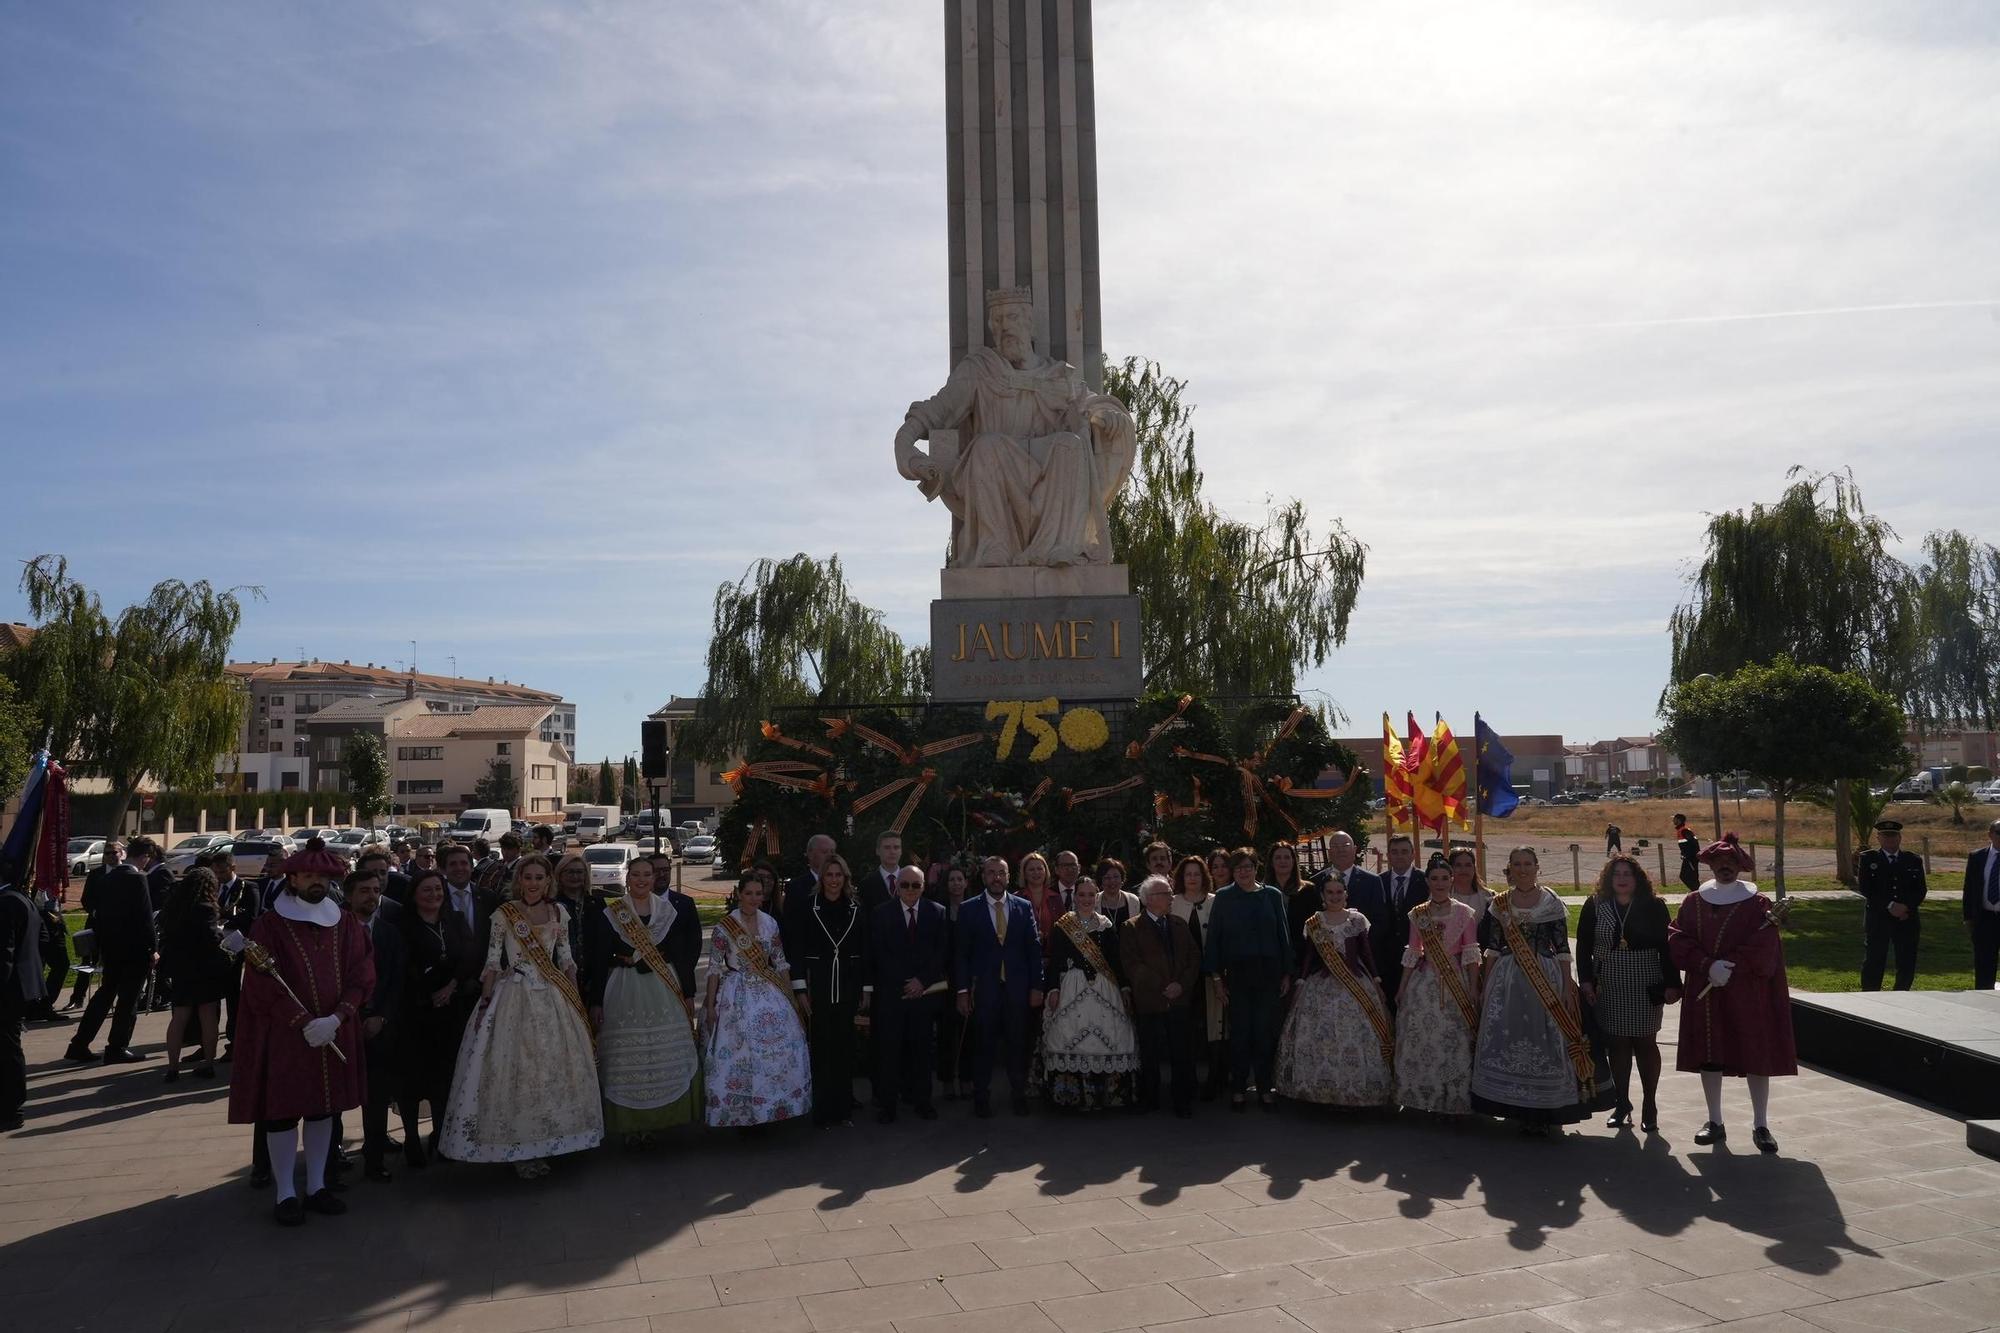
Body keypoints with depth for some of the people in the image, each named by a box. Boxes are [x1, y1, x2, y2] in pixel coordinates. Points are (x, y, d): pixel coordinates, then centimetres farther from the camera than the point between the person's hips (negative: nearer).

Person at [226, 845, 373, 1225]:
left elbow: (361, 977, 1)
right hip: (282, 1036, -3)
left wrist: (335, 1018, -14)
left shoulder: (347, 926, 5)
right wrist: (304, 1024, -17)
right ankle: (285, 1193, 13)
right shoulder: (270, 926, -5)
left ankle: (316, 1186, 22)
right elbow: (263, 985, -10)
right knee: (281, 1111, 2)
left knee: (323, 1109, 10)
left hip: (335, 1035, 4)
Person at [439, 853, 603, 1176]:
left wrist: (576, 1001, 6)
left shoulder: (558, 913, 7)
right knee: (514, 1070, -2)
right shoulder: (503, 914, -3)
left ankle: (543, 1146, 19)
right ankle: (519, 1150, 10)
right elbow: (492, 962, -3)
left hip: (552, 998, 4)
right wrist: (485, 1004, -9)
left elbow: (566, 960, 11)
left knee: (553, 1071, 5)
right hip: (514, 998, -3)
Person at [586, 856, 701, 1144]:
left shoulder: (668, 911, 8)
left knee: (667, 1055, -1)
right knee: (626, 1057, -3)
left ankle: (662, 1116, 14)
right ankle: (630, 1123, 9)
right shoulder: (610, 914, 0)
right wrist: (596, 1001, -5)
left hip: (664, 989, 2)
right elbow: (599, 959, -1)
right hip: (623, 991, -2)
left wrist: (688, 994, 7)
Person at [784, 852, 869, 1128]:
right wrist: (800, 989, -10)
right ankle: (823, 1112, 10)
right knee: (820, 1048, 1)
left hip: (847, 984, 3)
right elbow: (795, 949, -5)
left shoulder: (855, 909, 5)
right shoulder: (807, 906, -3)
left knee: (844, 1046, 8)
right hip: (817, 984, -3)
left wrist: (866, 989, 5)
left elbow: (864, 951, 8)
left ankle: (843, 1109, 18)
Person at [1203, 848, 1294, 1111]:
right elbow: (1213, 937, 2)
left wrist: (1287, 973, 4)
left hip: (1268, 972, 1)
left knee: (1266, 1030, 3)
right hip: (1237, 972, -1)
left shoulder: (1272, 896, 6)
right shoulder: (1224, 898, 2)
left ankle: (1265, 1087, 14)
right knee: (1239, 1030, 3)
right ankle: (1238, 1088, 13)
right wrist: (1217, 975, -3)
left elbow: (1284, 934, 7)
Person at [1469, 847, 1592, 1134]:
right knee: (1506, 1042, 1)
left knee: (1545, 1042, -2)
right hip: (1506, 980, 2)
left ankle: (1541, 1112, 9)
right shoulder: (1500, 904, 7)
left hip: (1546, 979, -2)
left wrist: (1567, 988, -5)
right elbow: (1492, 948, 9)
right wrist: (1486, 986, 6)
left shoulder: (1552, 903, 1)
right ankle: (1515, 1107, 15)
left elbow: (1562, 949, 0)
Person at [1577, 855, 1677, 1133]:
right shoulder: (1595, 907, 2)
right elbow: (1583, 946, 3)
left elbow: (1665, 946, -1)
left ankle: (1650, 1106, 14)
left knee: (1646, 1043, 4)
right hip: (1609, 987, 1)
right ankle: (1622, 1104, 14)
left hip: (1645, 986, -1)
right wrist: (1585, 981, -4)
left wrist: (1671, 984, -5)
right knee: (1618, 1043, 4)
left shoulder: (1653, 906, -1)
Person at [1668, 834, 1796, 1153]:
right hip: (1704, 995, 3)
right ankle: (1715, 1122, 19)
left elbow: (1763, 951, -12)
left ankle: (1761, 1126, 14)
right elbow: (1677, 942, -4)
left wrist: (1727, 969, -17)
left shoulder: (1758, 904, -3)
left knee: (1756, 1057, 2)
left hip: (1748, 997, -2)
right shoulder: (1693, 903, 5)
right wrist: (1708, 967, -17)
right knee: (1710, 1057, 8)